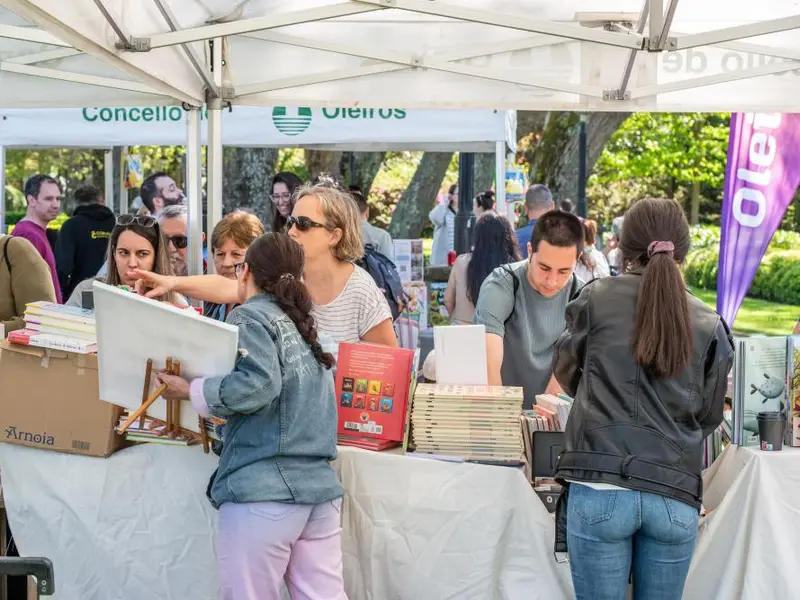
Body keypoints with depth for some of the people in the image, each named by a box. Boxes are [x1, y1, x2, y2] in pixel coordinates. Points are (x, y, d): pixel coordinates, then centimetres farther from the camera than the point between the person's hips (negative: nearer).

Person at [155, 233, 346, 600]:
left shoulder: (250, 317, -2)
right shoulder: (301, 323, 19)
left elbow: (258, 385, -18)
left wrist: (191, 391, -7)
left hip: (263, 491, -7)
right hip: (320, 488, 7)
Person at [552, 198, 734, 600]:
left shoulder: (597, 299, 1)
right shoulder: (710, 326, 5)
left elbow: (566, 372, 17)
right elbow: (710, 416, 14)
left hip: (600, 489, -2)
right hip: (675, 498, 2)